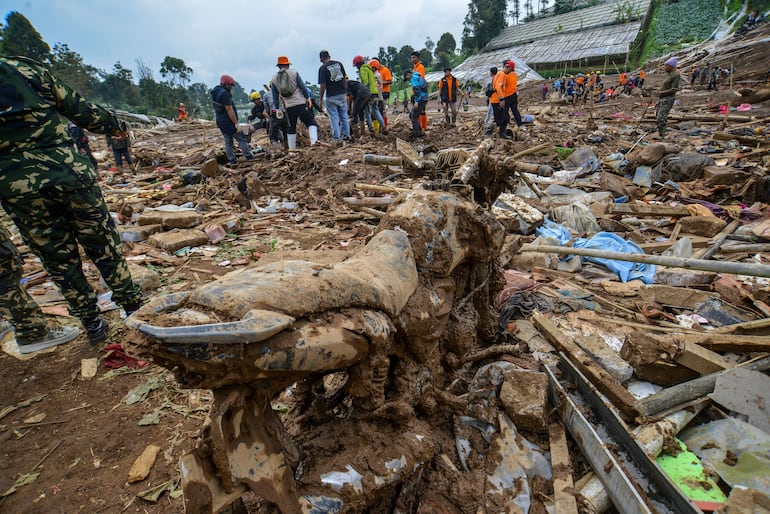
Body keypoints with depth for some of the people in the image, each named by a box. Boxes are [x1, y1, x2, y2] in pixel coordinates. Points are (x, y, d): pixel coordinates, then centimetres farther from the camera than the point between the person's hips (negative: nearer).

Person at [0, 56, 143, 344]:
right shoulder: (29, 70, 4)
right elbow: (81, 110, 9)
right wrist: (112, 124, 25)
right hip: (67, 171, 0)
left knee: (57, 257, 12)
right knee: (102, 245, 12)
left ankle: (92, 324, 20)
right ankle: (132, 306, 20)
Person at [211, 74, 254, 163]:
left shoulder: (215, 93, 11)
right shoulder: (224, 93, -19)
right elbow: (229, 110, -23)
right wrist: (236, 123, -21)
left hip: (220, 121, 9)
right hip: (229, 122, -9)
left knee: (228, 142, 11)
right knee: (242, 139, 1)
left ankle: (231, 161, 13)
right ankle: (249, 157, 4)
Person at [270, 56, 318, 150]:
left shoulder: (274, 78, 11)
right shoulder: (294, 72, 3)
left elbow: (275, 95, 14)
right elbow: (302, 86, -2)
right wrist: (308, 98, 6)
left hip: (288, 106, 4)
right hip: (300, 103, -3)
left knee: (291, 128, 13)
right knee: (310, 122, -2)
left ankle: (291, 148, 15)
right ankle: (314, 140, -25)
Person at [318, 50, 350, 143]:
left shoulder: (322, 68, -9)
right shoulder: (339, 64, 4)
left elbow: (323, 85, -12)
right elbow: (345, 79, 7)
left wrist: (320, 99, -3)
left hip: (331, 96, -4)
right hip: (342, 94, 4)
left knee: (334, 118, 2)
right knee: (344, 116, 13)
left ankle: (336, 138, 3)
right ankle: (346, 135, 18)